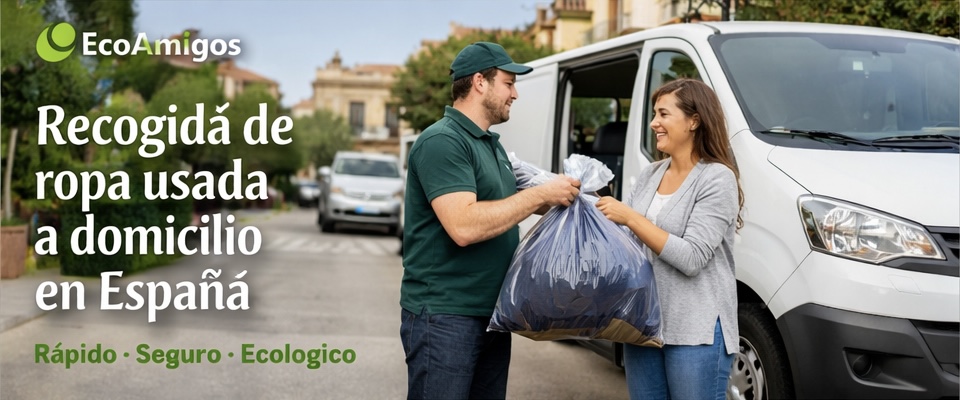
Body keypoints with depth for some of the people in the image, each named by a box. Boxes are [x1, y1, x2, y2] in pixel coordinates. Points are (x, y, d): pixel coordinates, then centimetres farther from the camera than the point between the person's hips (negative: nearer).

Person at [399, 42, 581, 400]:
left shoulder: (492, 144, 15)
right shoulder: (442, 141, -16)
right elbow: (464, 226, -27)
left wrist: (559, 197, 6)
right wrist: (541, 195, -20)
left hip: (491, 314, 9)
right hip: (444, 316, -9)